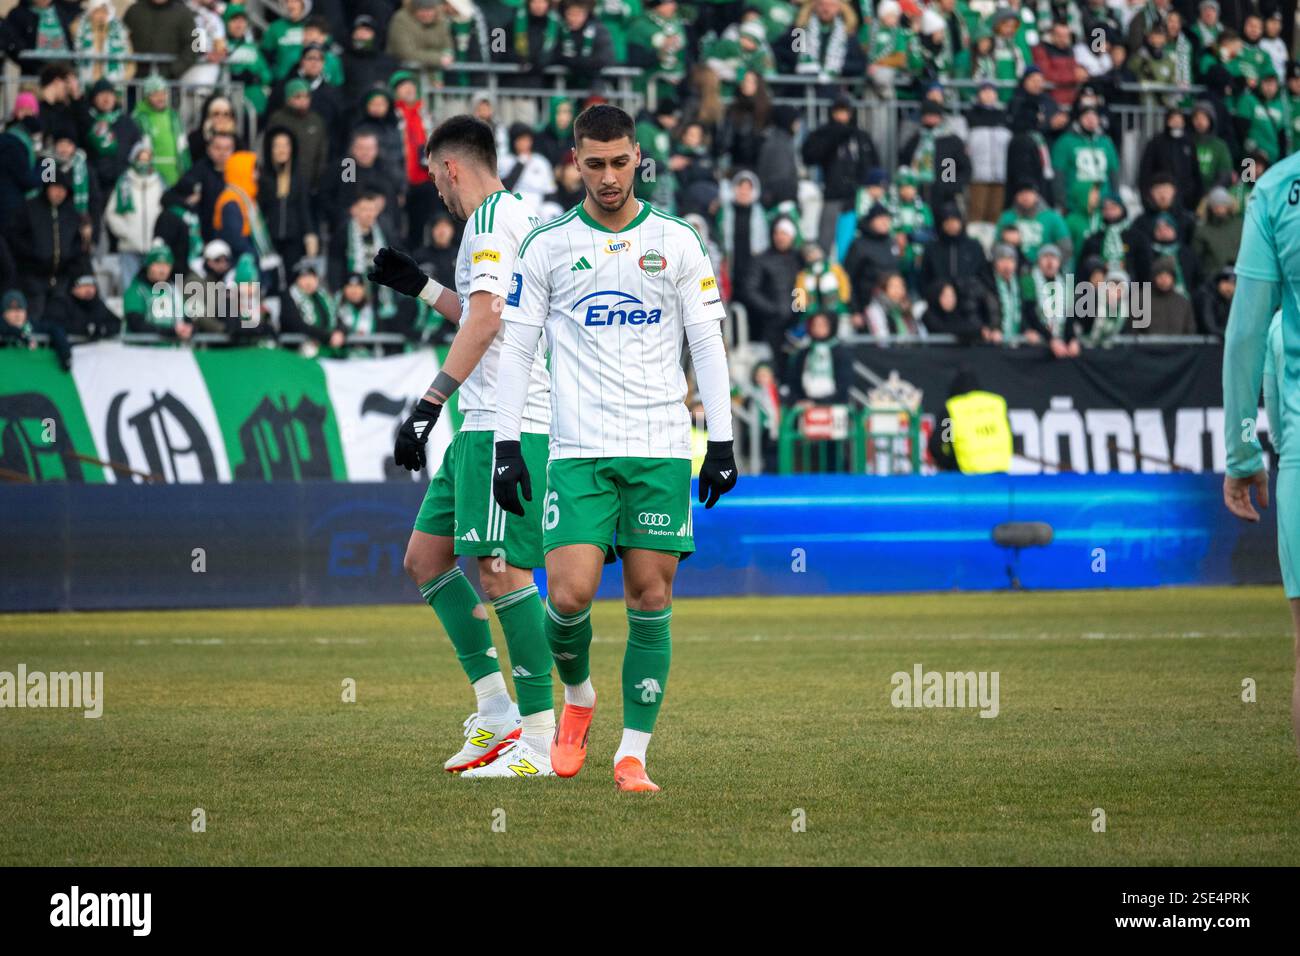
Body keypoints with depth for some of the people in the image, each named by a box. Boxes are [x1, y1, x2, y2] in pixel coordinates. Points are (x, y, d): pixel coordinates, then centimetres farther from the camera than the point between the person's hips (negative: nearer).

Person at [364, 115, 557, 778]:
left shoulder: (494, 215, -9)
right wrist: (419, 287, 39)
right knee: (426, 557, 12)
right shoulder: (512, 216, 22)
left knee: (500, 569, -13)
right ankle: (496, 713, 11)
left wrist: (430, 404, -24)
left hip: (507, 425, -11)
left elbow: (486, 318, -21)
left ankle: (539, 742, -13)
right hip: (480, 426, 11)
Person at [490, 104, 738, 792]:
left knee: (650, 599, -1)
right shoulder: (547, 246, 4)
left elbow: (707, 343, 8)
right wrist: (507, 446, -1)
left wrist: (721, 443, 1)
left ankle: (633, 752, 5)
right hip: (578, 450, -1)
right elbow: (515, 348, 6)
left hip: (662, 449, 1)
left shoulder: (676, 241, 6)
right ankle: (577, 696, 18)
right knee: (569, 594, -13)